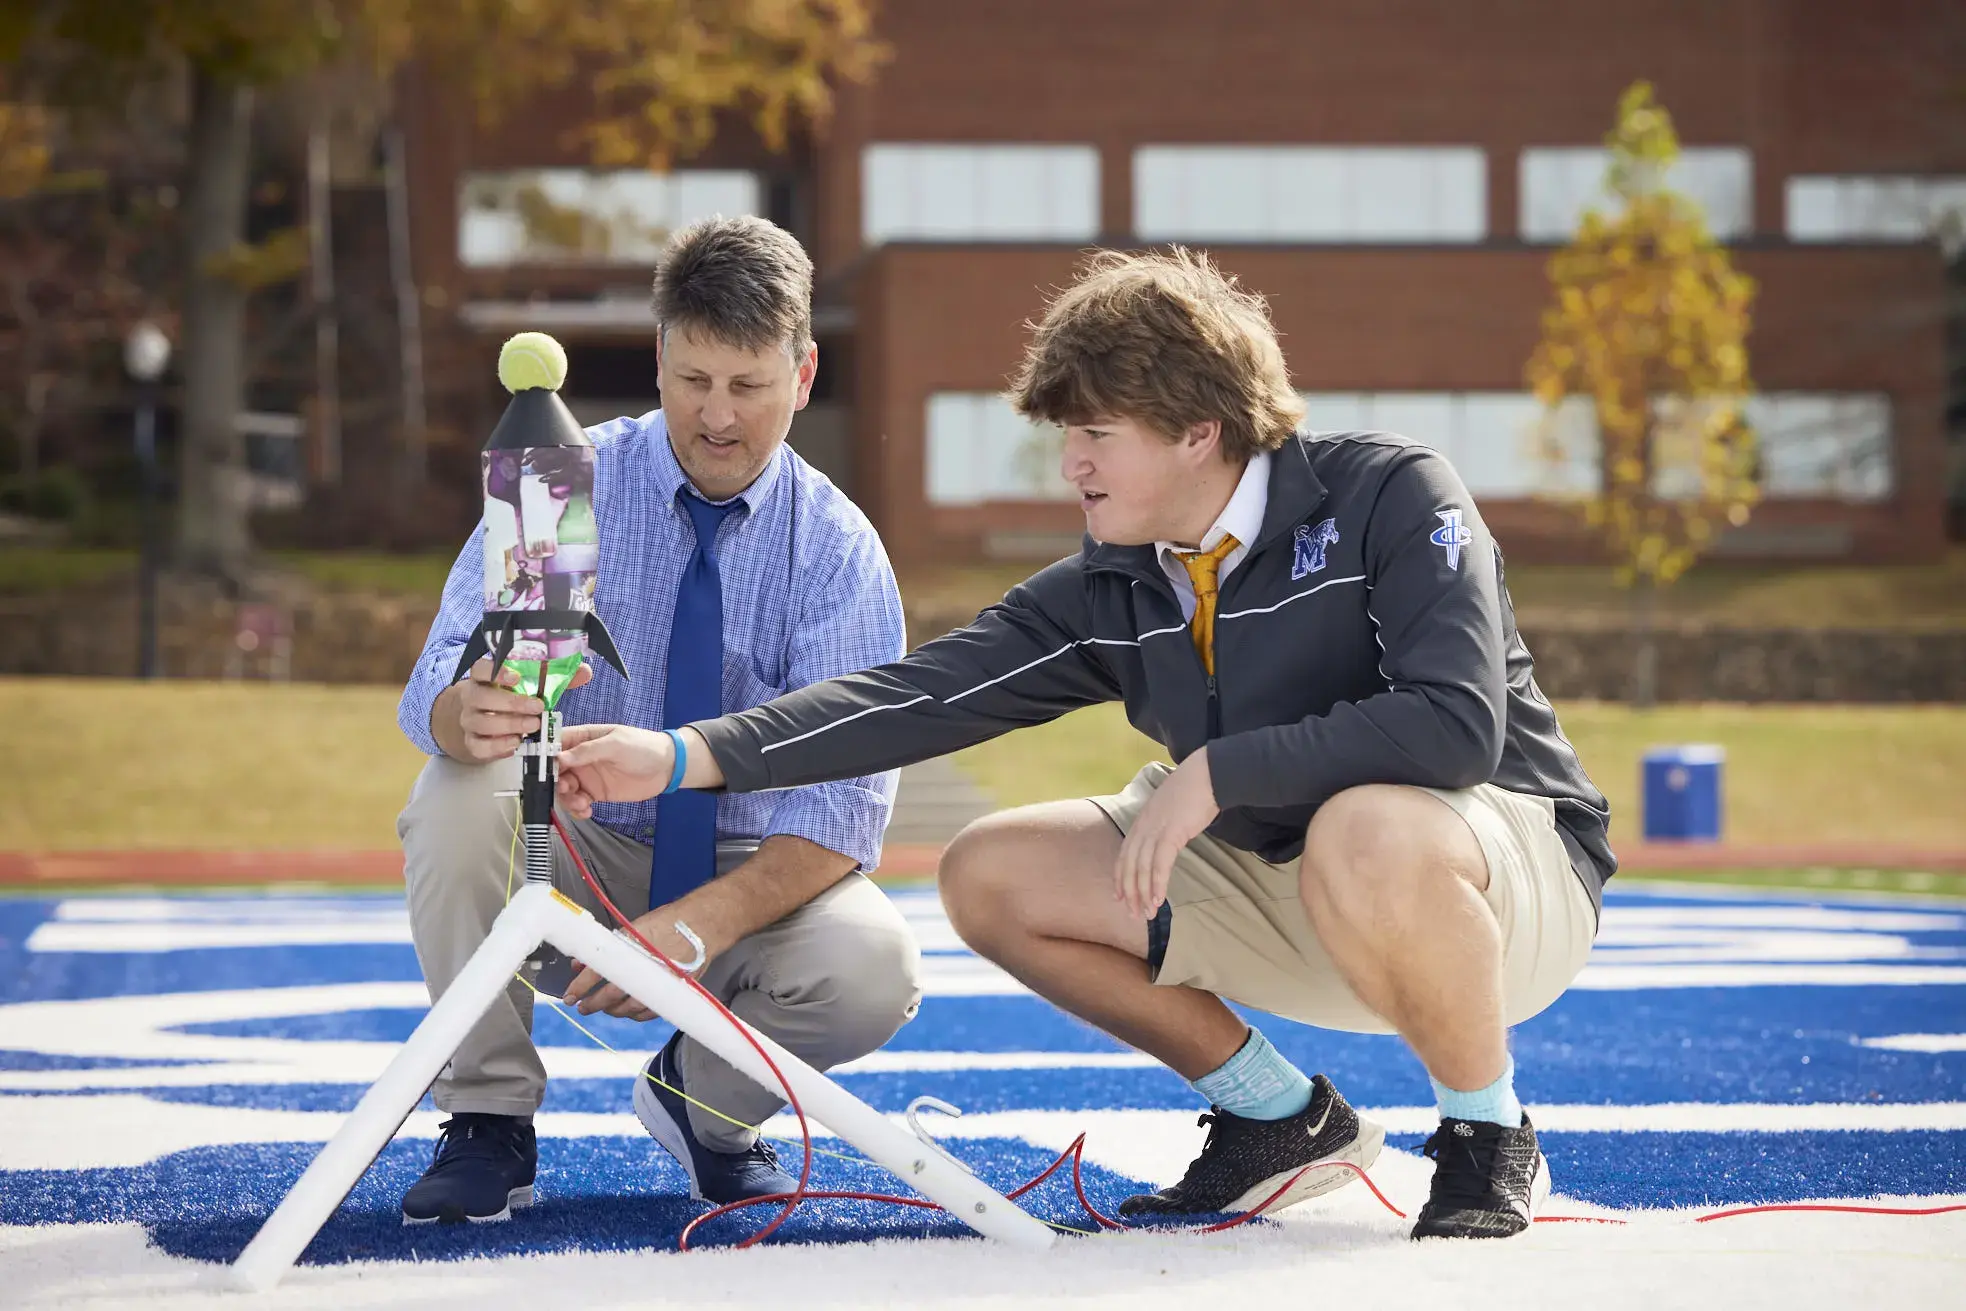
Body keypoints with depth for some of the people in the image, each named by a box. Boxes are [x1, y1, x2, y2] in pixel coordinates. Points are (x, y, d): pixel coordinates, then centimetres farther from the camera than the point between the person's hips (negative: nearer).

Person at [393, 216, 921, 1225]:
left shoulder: (839, 550, -8)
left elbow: (845, 799, -18)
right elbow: (438, 681, -21)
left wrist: (706, 919, -36)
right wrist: (471, 710, -48)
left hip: (750, 880, 0)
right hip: (572, 854, 0)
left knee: (873, 970, -30)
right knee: (461, 793, -32)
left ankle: (703, 1101, 5)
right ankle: (489, 1128, -14)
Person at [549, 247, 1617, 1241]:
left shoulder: (1388, 496, -19)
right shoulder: (1111, 596, -2)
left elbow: (1456, 724, -32)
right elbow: (928, 693, -8)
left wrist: (1214, 772, -30)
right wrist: (684, 756, -17)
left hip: (1513, 861, -7)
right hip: (1276, 884, 7)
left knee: (1366, 834, -41)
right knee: (990, 875, -1)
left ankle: (1489, 1137, -13)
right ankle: (1281, 1119, 13)